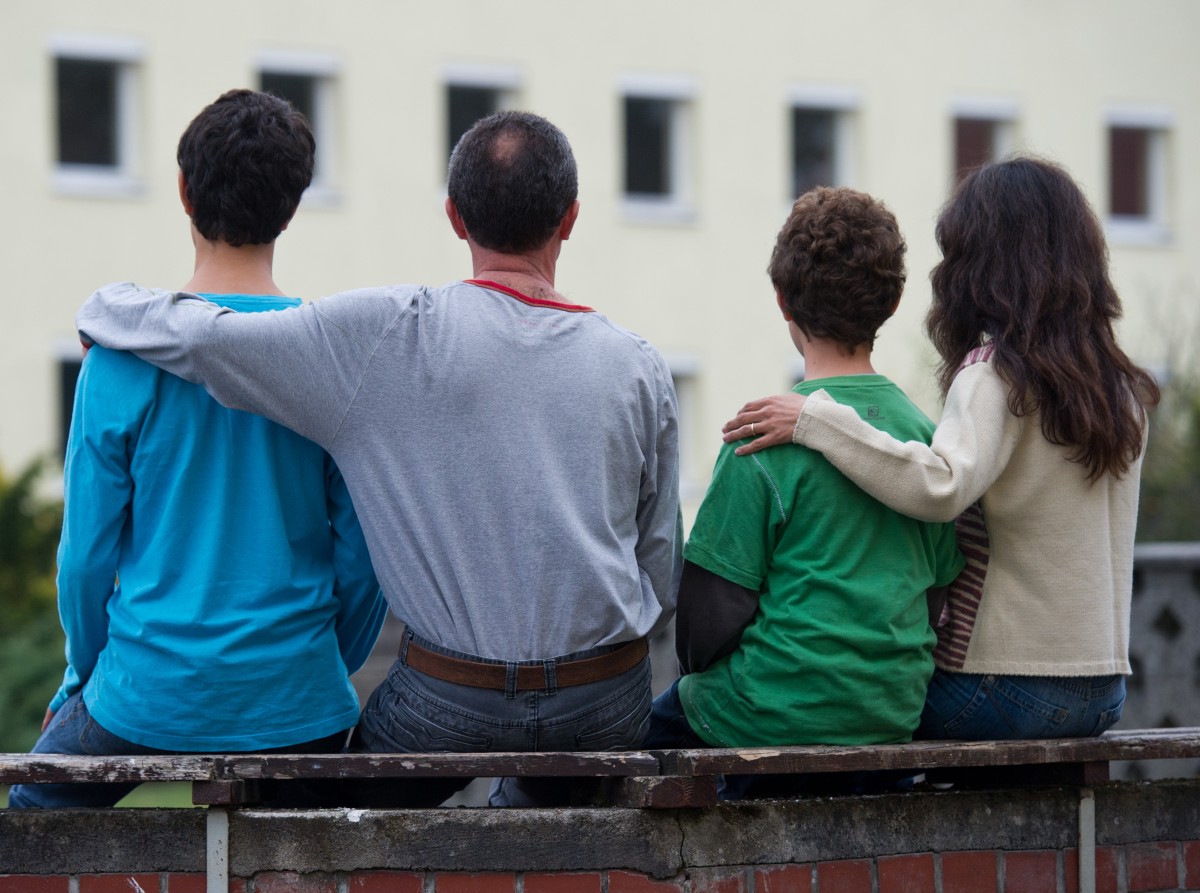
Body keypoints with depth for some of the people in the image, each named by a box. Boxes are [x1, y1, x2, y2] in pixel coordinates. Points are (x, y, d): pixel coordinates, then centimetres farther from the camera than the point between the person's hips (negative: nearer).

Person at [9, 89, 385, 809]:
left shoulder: (122, 359, -10)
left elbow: (87, 553, -4)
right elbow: (363, 556, -2)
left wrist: (84, 679, 12)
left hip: (149, 698, -1)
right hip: (296, 703, 1)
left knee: (35, 804, 26)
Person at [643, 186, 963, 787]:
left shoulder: (766, 441, -14)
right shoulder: (923, 431, 4)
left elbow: (709, 611, -12)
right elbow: (941, 581, 10)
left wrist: (701, 671, 9)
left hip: (783, 715, -6)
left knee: (659, 719, 20)